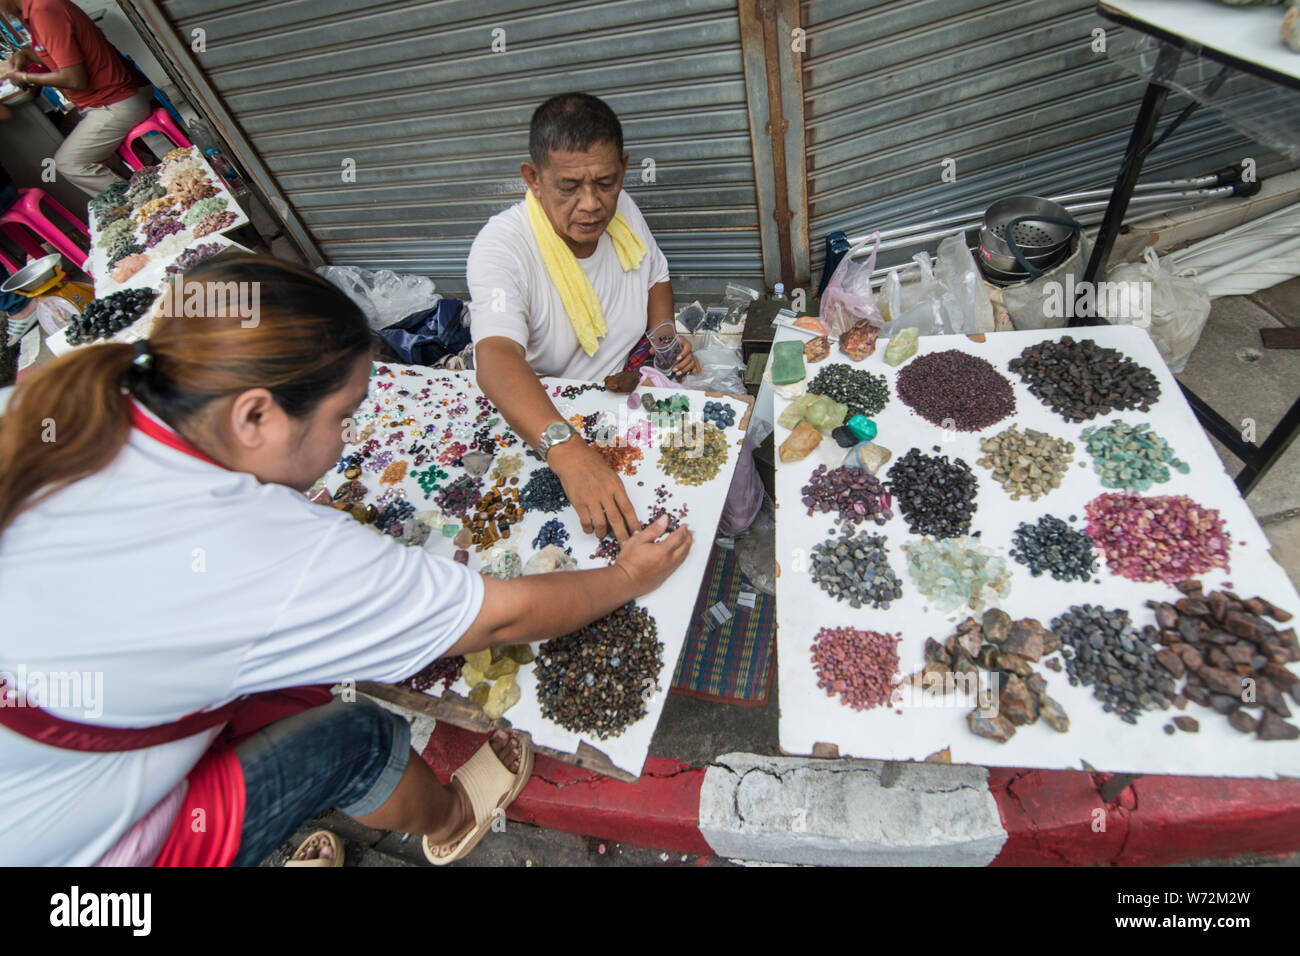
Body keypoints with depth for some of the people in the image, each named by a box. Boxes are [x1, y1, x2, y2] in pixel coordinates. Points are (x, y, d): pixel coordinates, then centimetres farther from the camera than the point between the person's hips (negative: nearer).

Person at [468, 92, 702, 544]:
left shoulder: (621, 208, -5)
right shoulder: (500, 247, -26)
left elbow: (655, 276, 17)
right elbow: (497, 359, -45)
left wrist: (664, 331, -5)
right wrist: (567, 449, -61)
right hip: (543, 415, -5)